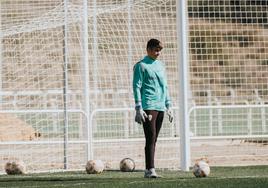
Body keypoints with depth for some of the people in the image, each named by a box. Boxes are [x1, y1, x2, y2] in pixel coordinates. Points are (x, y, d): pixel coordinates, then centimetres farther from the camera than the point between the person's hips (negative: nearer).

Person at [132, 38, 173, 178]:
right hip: (148, 107, -7)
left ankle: (148, 170, 10)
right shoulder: (141, 66, -3)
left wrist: (168, 106, 19)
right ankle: (150, 170, -18)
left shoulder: (160, 66, 19)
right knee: (151, 138, -14)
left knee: (153, 139, 7)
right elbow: (137, 87, -7)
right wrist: (138, 109, -13)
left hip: (160, 107, 7)